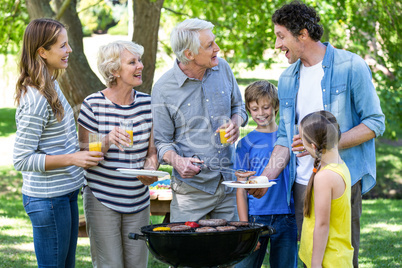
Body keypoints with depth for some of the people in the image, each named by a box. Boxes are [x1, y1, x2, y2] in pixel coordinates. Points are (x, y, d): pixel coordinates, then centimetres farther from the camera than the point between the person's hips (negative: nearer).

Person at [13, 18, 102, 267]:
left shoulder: (52, 86, 8)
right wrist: (72, 158, -24)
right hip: (47, 199, -10)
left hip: (66, 193, 10)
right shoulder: (36, 100, -22)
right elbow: (22, 159, -22)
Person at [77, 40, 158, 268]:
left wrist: (151, 168, -10)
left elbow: (152, 150, 11)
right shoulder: (93, 105, -9)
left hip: (138, 198, 4)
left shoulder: (147, 103, 4)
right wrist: (108, 141, -24)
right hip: (102, 199, -4)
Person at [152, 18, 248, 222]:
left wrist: (235, 122, -4)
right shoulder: (163, 89, -9)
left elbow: (238, 106, 19)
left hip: (229, 182, 4)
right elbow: (162, 141, -3)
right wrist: (177, 161, -23)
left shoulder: (222, 68, 3)